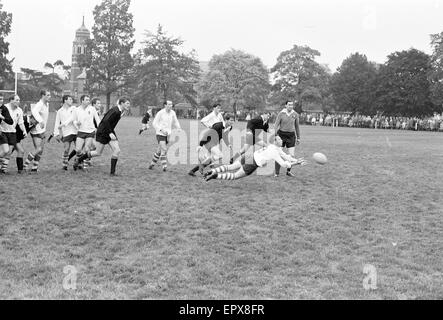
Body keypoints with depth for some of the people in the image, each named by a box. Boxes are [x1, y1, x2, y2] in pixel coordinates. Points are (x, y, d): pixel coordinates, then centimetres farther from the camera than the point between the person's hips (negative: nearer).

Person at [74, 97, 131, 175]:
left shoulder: (120, 112, 5)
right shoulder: (115, 111, -23)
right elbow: (105, 121, -27)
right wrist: (110, 133, -27)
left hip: (110, 132, 8)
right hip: (102, 133, -8)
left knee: (117, 151, -6)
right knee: (98, 153, 0)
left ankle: (112, 172, 1)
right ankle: (78, 160, 20)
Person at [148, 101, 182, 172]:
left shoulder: (172, 113, 4)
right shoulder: (160, 113, -10)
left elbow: (175, 122, 15)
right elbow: (154, 123, -7)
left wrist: (179, 128, -5)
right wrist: (161, 129, -20)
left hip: (167, 134, 5)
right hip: (160, 134, -5)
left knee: (159, 151, 13)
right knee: (164, 150, -17)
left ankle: (152, 164, 28)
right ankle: (164, 166, -12)